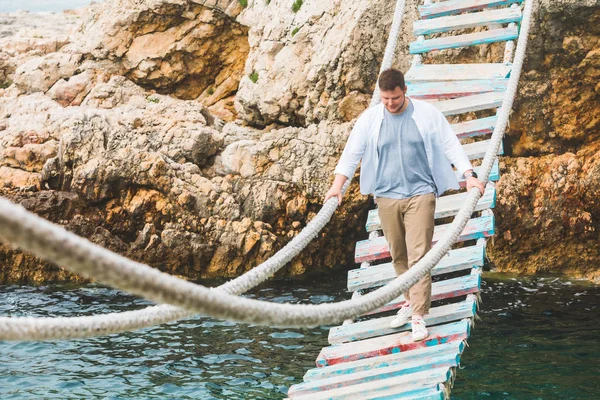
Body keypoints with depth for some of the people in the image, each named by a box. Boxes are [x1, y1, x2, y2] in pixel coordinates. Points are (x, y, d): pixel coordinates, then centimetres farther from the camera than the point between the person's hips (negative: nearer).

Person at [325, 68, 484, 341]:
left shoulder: (427, 114, -3)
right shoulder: (369, 118, 2)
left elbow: (451, 145, -1)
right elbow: (352, 151, 5)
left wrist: (468, 174, -10)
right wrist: (337, 184, -2)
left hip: (420, 193, -3)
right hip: (386, 196, 3)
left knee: (418, 255, -10)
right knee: (398, 255, 11)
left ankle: (419, 316, -9)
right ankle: (411, 301, 28)